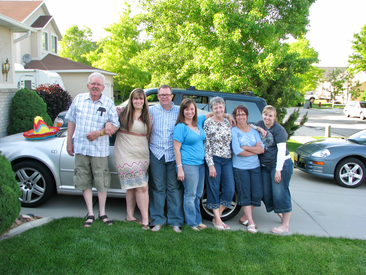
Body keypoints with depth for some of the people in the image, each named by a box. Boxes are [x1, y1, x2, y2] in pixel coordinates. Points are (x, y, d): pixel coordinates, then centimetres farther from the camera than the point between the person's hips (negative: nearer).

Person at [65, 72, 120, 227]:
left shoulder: (108, 104, -1)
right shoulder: (78, 99, 6)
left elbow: (115, 125, -2)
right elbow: (71, 121, 12)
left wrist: (99, 133, -16)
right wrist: (69, 142, 10)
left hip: (100, 150, -2)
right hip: (80, 148, 2)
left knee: (102, 182, 4)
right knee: (85, 182, 8)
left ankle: (102, 213, 21)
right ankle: (90, 214, 20)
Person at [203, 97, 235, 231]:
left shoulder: (228, 122, 9)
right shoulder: (208, 123, -5)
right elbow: (206, 145, -8)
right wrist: (210, 164, -14)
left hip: (228, 160, 5)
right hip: (214, 159, -5)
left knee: (230, 190, 1)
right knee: (214, 189, 1)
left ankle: (217, 217, 17)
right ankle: (217, 220, 13)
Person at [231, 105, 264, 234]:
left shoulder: (254, 130, 9)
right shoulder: (234, 131, -6)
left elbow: (262, 149, -2)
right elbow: (237, 151, -16)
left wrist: (245, 147, -13)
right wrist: (255, 149, -7)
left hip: (255, 166, 5)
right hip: (240, 168, -5)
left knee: (258, 194, 3)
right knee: (245, 195, 0)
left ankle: (244, 218, 21)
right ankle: (251, 223, 11)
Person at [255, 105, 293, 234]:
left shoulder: (279, 130, -13)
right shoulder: (259, 125, 6)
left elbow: (281, 150, -16)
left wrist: (278, 170, -19)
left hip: (281, 164, -7)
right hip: (265, 166, 7)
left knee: (280, 193, -6)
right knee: (267, 194, 10)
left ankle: (285, 225, 4)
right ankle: (281, 215, 31)